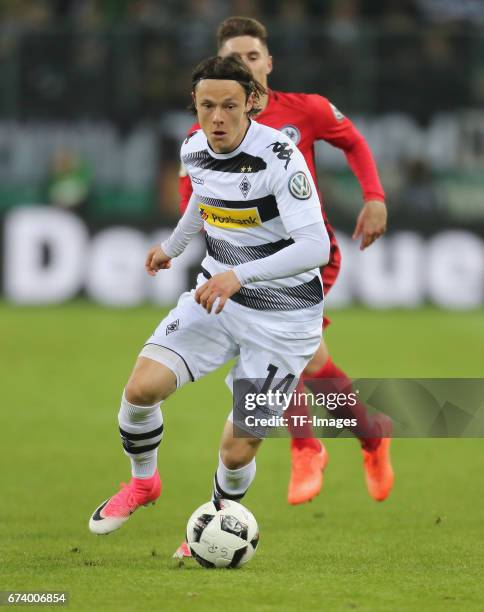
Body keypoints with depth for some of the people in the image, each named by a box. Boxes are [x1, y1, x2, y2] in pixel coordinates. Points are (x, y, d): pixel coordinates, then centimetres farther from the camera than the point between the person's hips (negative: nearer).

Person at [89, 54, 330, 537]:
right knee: (141, 387, -16)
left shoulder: (279, 156, -24)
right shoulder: (194, 150, -3)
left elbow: (315, 247, -32)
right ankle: (143, 483, 14)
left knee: (237, 451, -5)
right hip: (215, 298, 5)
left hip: (283, 318, -5)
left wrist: (240, 275, -42)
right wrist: (172, 246, 36)